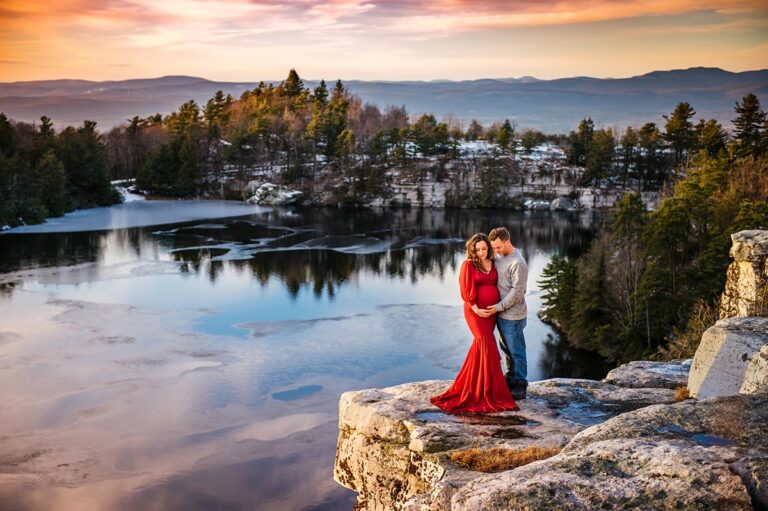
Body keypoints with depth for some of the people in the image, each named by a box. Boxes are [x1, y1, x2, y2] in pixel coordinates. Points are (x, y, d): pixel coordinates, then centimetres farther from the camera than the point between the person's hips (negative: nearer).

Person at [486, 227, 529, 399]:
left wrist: (498, 307, -19)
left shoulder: (518, 263, -20)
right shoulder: (499, 256, 6)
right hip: (500, 313, 8)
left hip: (512, 316, -8)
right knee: (506, 348, 19)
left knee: (516, 351, 2)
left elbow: (517, 292, -21)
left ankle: (520, 385, 13)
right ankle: (511, 378, 33)